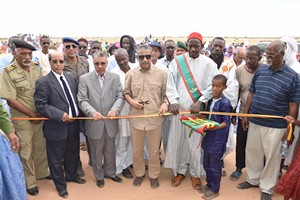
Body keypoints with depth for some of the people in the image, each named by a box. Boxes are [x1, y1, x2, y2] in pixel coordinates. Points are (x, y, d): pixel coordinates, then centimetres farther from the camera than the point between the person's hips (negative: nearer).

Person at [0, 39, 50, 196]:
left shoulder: (36, 68, -1)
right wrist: (31, 114, -12)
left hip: (41, 115, 4)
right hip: (23, 118, -4)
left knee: (41, 146, 18)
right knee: (26, 151, 9)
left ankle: (42, 172, 40)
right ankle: (30, 182, 27)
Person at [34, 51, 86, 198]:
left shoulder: (71, 78, 6)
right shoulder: (43, 82, -13)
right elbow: (41, 105, -18)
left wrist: (78, 114, 1)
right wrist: (60, 115, -25)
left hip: (73, 124, 6)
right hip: (56, 127, -5)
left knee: (72, 153, 23)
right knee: (56, 158, 12)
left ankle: (71, 175, 47)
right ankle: (60, 184, 33)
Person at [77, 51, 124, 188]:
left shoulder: (115, 77, 3)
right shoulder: (84, 79, -3)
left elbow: (120, 96, -1)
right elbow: (82, 100, -9)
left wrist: (115, 109, -21)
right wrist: (92, 112, -26)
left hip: (111, 122, 2)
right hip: (94, 123, -2)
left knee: (110, 150, 18)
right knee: (96, 152, 15)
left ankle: (110, 172, 41)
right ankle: (99, 175, 37)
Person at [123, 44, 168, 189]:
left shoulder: (161, 74, -1)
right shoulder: (130, 74, 2)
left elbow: (166, 93, 4)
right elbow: (126, 92, 9)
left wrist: (165, 103, -14)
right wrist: (132, 101, -10)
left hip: (155, 118, -1)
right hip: (136, 118, 1)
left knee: (154, 150, 12)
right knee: (137, 150, 16)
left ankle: (154, 175, 33)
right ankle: (139, 173, 37)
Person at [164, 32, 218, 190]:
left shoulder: (209, 63, 1)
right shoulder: (177, 61, 4)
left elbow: (211, 86, -2)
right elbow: (171, 84, 0)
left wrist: (199, 102, -14)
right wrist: (173, 102, -13)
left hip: (198, 109, -1)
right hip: (179, 107, 2)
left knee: (196, 142, 5)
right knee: (177, 140, 8)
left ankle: (195, 173, 24)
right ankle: (179, 171, 26)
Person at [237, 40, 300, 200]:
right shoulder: (260, 70, 1)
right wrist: (245, 115, 5)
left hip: (275, 126, -3)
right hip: (254, 121, 4)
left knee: (271, 157, 10)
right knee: (252, 152, 16)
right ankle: (253, 179, 39)